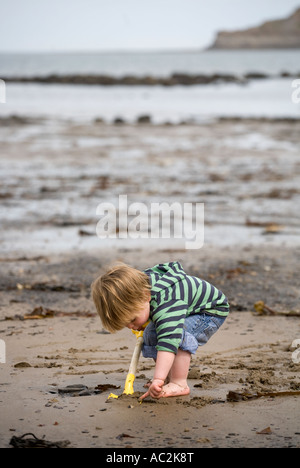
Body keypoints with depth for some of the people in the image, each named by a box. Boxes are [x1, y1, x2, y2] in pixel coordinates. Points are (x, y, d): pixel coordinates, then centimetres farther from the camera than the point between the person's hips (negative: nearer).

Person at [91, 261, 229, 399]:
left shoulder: (166, 305, -45)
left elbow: (168, 342, -55)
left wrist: (158, 379, -62)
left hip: (213, 310, -10)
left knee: (178, 334, -34)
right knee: (151, 334, -3)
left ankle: (179, 384, -25)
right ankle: (170, 378, 4)